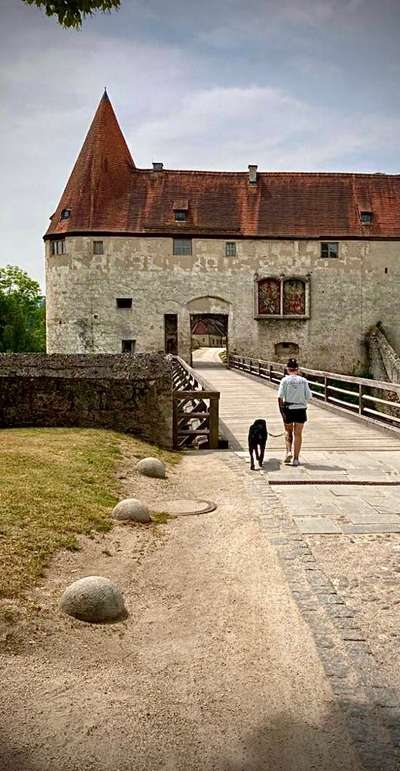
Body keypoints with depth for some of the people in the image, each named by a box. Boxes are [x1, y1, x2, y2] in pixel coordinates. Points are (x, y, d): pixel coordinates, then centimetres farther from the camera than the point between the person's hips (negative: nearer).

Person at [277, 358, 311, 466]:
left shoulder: (285, 380, -6)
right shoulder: (303, 380, -2)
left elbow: (280, 397, -13)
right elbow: (308, 396, -3)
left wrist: (281, 409, -7)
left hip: (288, 409, -1)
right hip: (301, 409, 1)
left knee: (288, 431, 21)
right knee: (298, 434, 8)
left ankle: (288, 452, 5)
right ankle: (296, 458, 8)